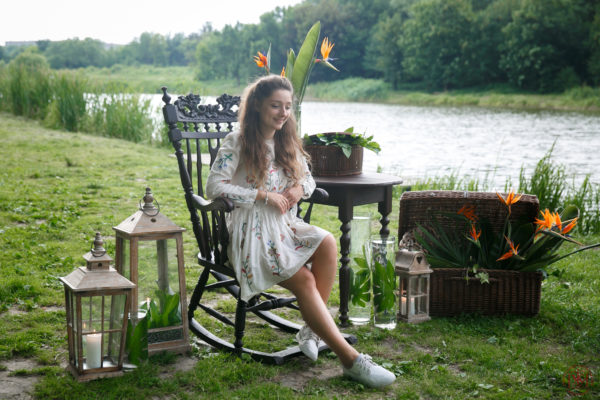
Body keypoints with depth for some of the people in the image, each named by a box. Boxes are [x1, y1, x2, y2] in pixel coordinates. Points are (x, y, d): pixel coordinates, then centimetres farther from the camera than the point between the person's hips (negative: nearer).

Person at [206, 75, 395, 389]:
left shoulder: (287, 143, 15)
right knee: (303, 280, -27)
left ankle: (312, 329, -15)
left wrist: (300, 188, -2)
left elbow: (308, 178, 24)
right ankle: (350, 359, -27)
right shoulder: (237, 143, -5)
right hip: (252, 231, -6)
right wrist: (263, 195, -18)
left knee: (327, 243, -28)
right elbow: (214, 186, -14)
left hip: (284, 226, 6)